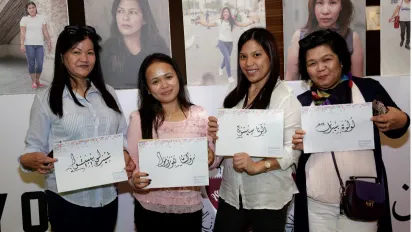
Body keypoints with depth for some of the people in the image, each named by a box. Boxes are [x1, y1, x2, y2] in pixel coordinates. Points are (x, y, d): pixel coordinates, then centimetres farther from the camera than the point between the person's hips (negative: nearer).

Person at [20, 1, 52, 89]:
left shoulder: (41, 18, 9)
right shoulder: (24, 19, 3)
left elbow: (45, 31, 7)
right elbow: (22, 32, -3)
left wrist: (49, 42, 0)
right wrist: (22, 44, -13)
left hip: (39, 44, 2)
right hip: (29, 44, -2)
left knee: (40, 64, -2)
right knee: (31, 64, -1)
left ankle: (37, 81, 16)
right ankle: (33, 82, 7)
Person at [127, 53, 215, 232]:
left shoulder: (199, 115, -4)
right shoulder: (139, 118, -8)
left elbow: (211, 158, 4)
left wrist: (211, 158, -17)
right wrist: (135, 181, -24)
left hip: (190, 208, 1)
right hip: (150, 209, -1)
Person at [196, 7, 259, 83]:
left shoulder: (232, 21, -2)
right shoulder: (219, 21, -11)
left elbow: (243, 24, 1)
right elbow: (208, 24, -14)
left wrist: (252, 21, -7)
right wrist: (200, 22, -28)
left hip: (230, 43, 5)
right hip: (222, 42, -5)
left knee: (227, 58, 18)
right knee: (227, 58, -19)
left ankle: (221, 68, 52)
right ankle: (229, 76, -8)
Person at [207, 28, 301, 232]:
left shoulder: (285, 97, -14)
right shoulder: (235, 95, 7)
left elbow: (293, 149, -16)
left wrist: (257, 166, -28)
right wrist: (216, 134, -5)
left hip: (269, 197, -5)